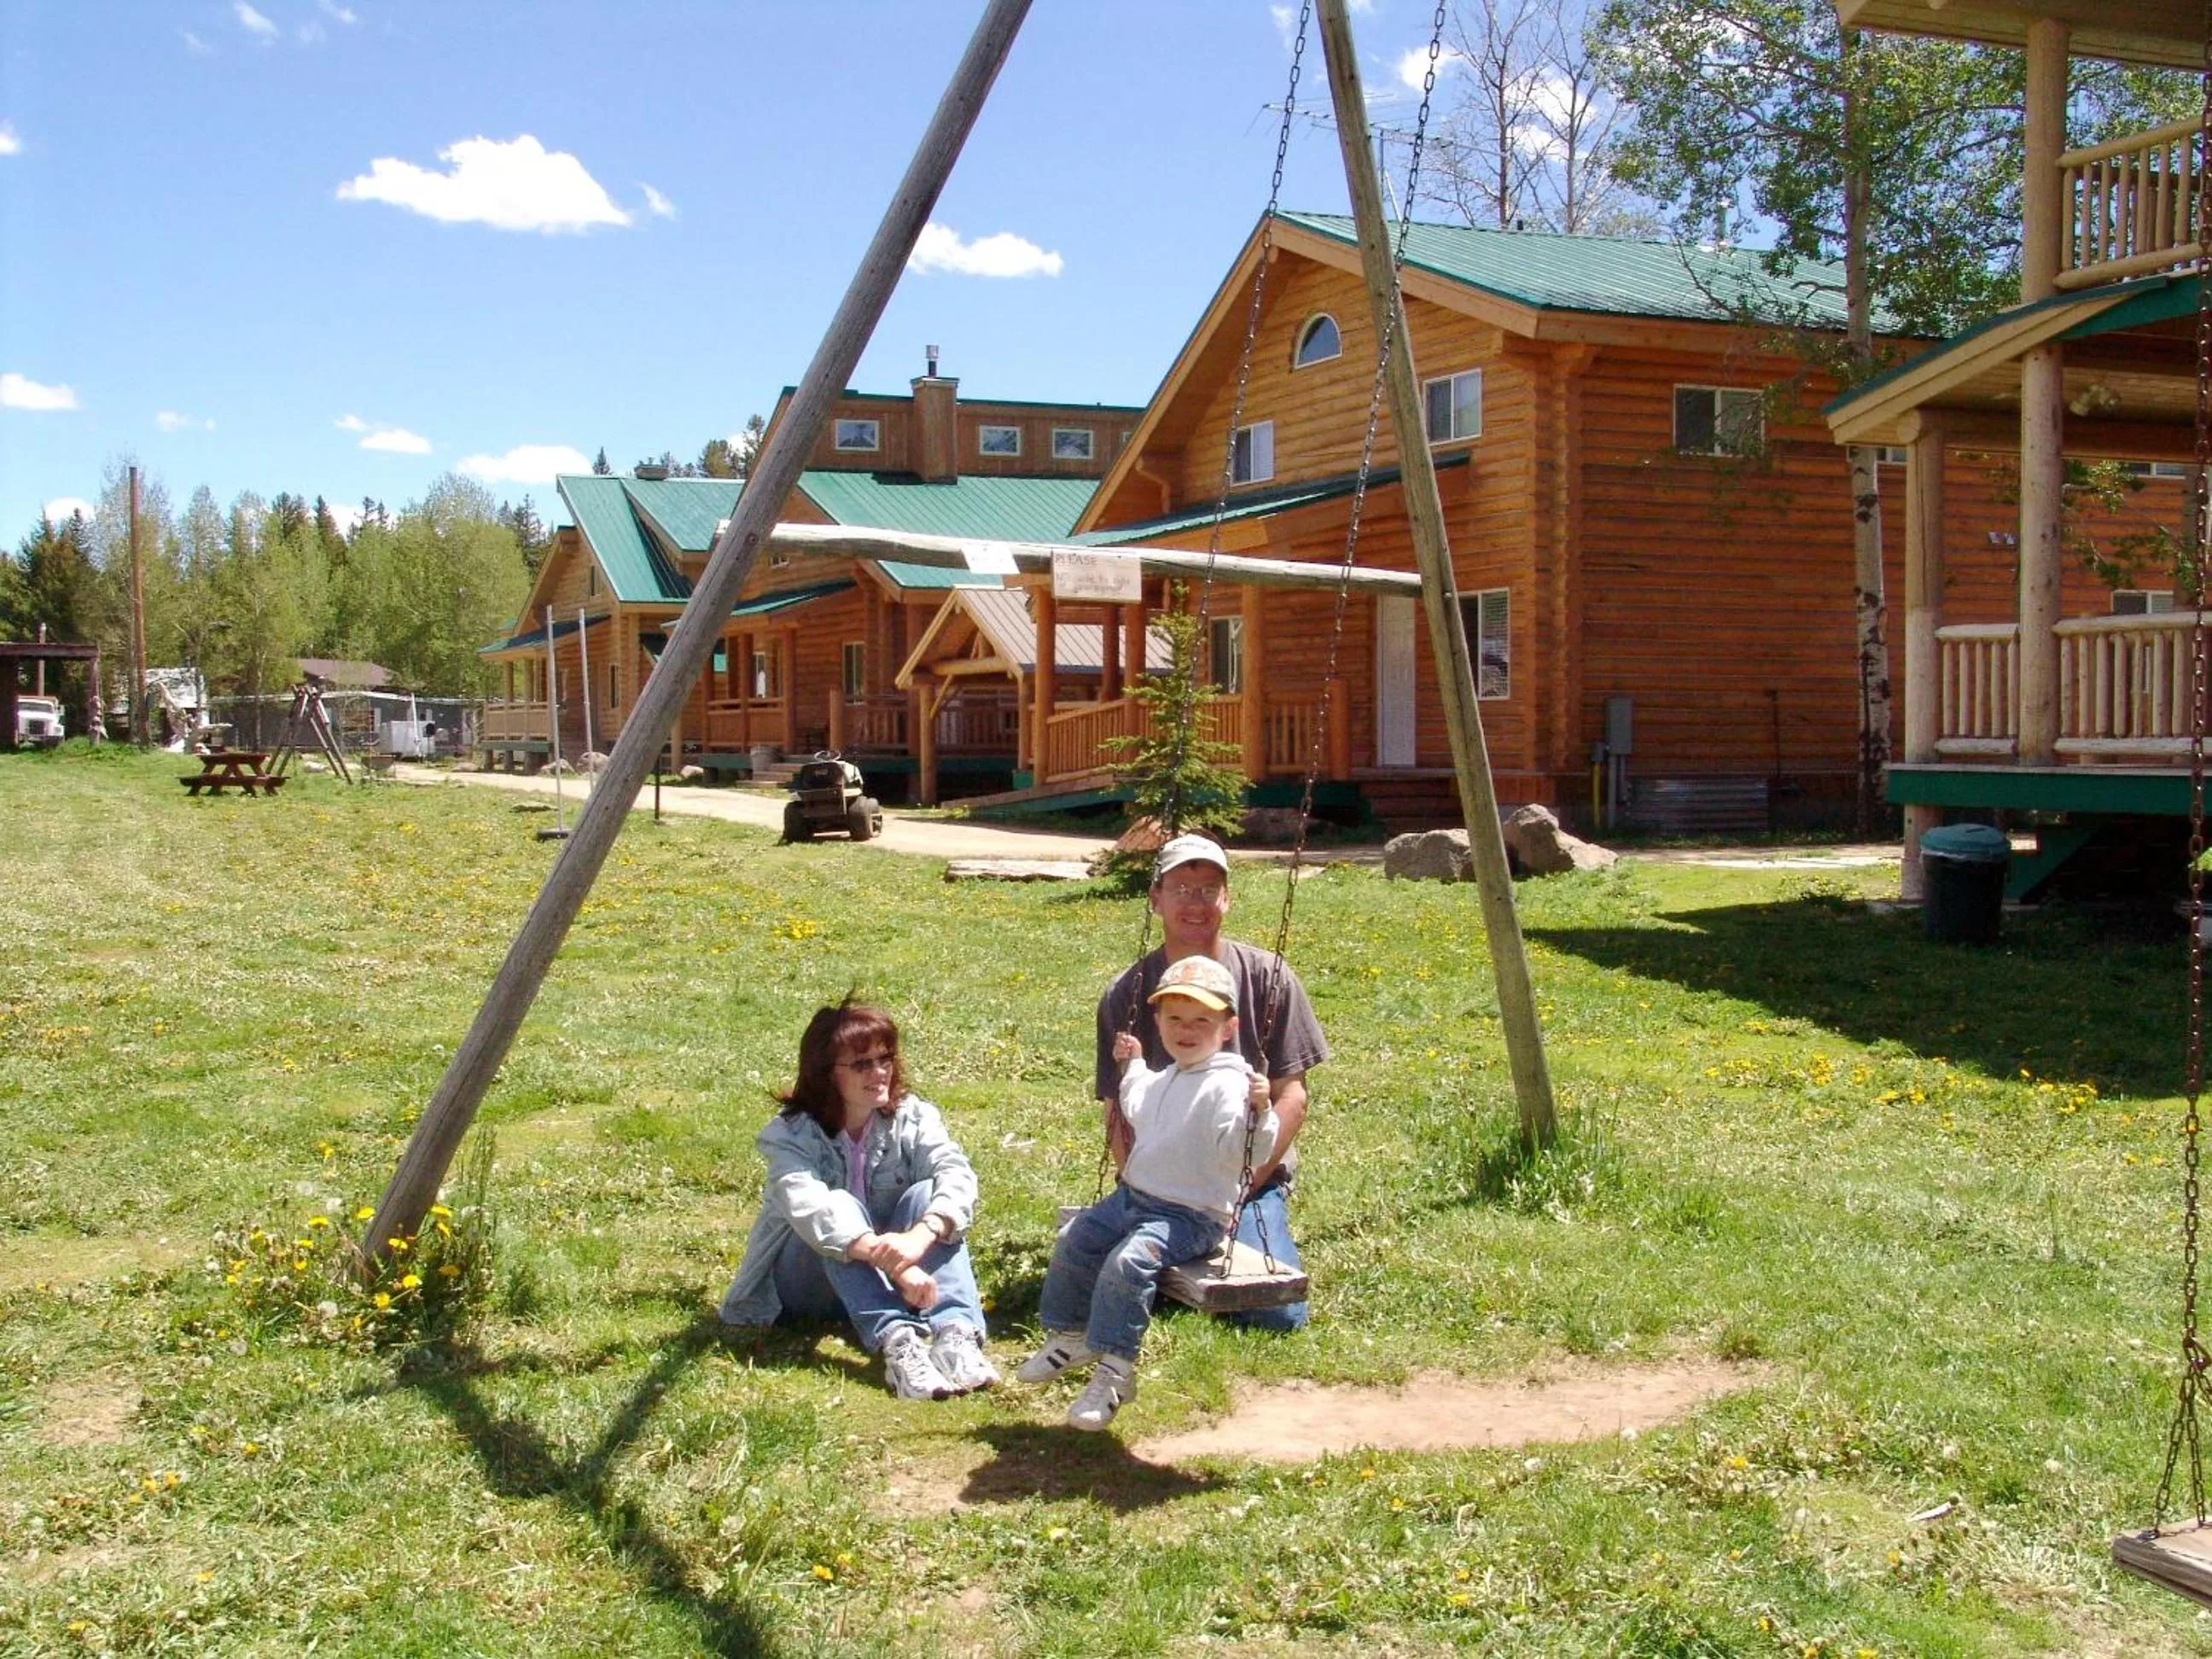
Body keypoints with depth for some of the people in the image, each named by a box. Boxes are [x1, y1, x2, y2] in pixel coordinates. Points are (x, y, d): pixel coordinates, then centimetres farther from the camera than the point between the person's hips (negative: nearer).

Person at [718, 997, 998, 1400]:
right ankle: (897, 1342, -54)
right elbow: (809, 1208, -37)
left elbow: (957, 1175, -27)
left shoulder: (912, 1117, -8)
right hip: (808, 1286, -2)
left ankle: (957, 1332, -47)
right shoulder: (789, 1136, -16)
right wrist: (890, 1261, -54)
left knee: (927, 1194, -26)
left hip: (883, 1276, 2)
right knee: (841, 1204, -33)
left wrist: (920, 1237, -50)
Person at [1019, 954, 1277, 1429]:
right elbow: (1137, 1111, 36)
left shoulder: (1227, 1085, -18)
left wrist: (1258, 1113, -46)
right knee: (1074, 1242, 11)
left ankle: (1115, 1371, -19)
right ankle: (1069, 1336, 30)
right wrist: (1132, 1067, 36)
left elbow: (1241, 1152, -31)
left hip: (1191, 1215, -10)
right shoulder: (1167, 1078, 12)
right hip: (1134, 1195, 10)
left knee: (1128, 1261, -29)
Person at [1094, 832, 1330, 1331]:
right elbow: (1120, 1113, -1)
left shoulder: (1266, 977, -2)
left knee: (1280, 1314, -18)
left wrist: (1245, 1181, -12)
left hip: (1252, 1180, -1)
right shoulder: (1125, 995, -1)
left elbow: (1292, 1096, -2)